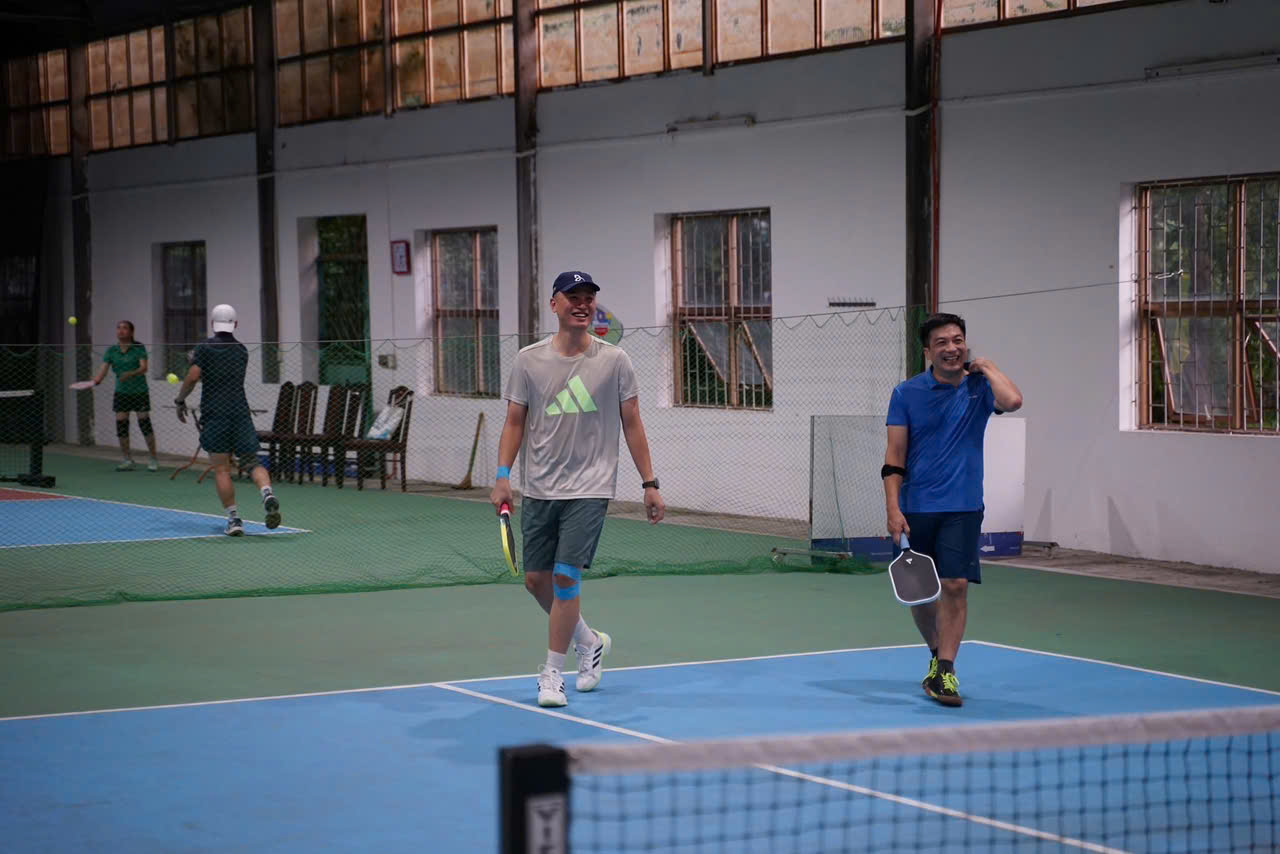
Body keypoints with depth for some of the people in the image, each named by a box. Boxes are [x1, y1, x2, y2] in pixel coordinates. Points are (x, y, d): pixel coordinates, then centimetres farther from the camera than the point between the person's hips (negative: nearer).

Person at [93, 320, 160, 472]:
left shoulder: (139, 348, -7)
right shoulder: (111, 351, 0)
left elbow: (144, 367, -18)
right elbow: (103, 368, -7)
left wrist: (131, 374, -37)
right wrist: (96, 380, -27)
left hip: (139, 391, -3)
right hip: (121, 392, 3)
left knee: (145, 423, -7)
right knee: (121, 425, -1)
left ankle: (153, 460, 4)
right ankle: (128, 461, 11)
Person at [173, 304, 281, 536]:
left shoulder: (205, 348, 0)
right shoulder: (241, 350, 14)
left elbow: (193, 377, -11)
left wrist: (180, 400, 4)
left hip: (214, 413, -3)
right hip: (240, 411, 3)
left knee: (221, 469, 1)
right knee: (252, 462, 5)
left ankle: (234, 519, -4)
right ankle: (268, 493, -24)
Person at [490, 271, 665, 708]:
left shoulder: (614, 361, 0)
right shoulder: (529, 360, 3)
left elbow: (632, 426, 4)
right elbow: (514, 423, 7)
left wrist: (650, 484, 1)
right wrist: (503, 476, -5)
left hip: (589, 488, -3)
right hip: (538, 489, 3)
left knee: (565, 577, -12)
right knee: (536, 580, 6)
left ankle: (551, 673, 2)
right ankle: (589, 641, 31)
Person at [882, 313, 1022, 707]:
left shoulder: (979, 387, 1)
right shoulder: (906, 393, 1)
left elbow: (1012, 401, -22)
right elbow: (895, 455, 0)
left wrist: (987, 367, -7)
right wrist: (893, 508, -8)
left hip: (962, 508, -1)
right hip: (916, 508, 1)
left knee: (955, 586, -12)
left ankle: (944, 673, -7)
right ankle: (938, 654, 32)